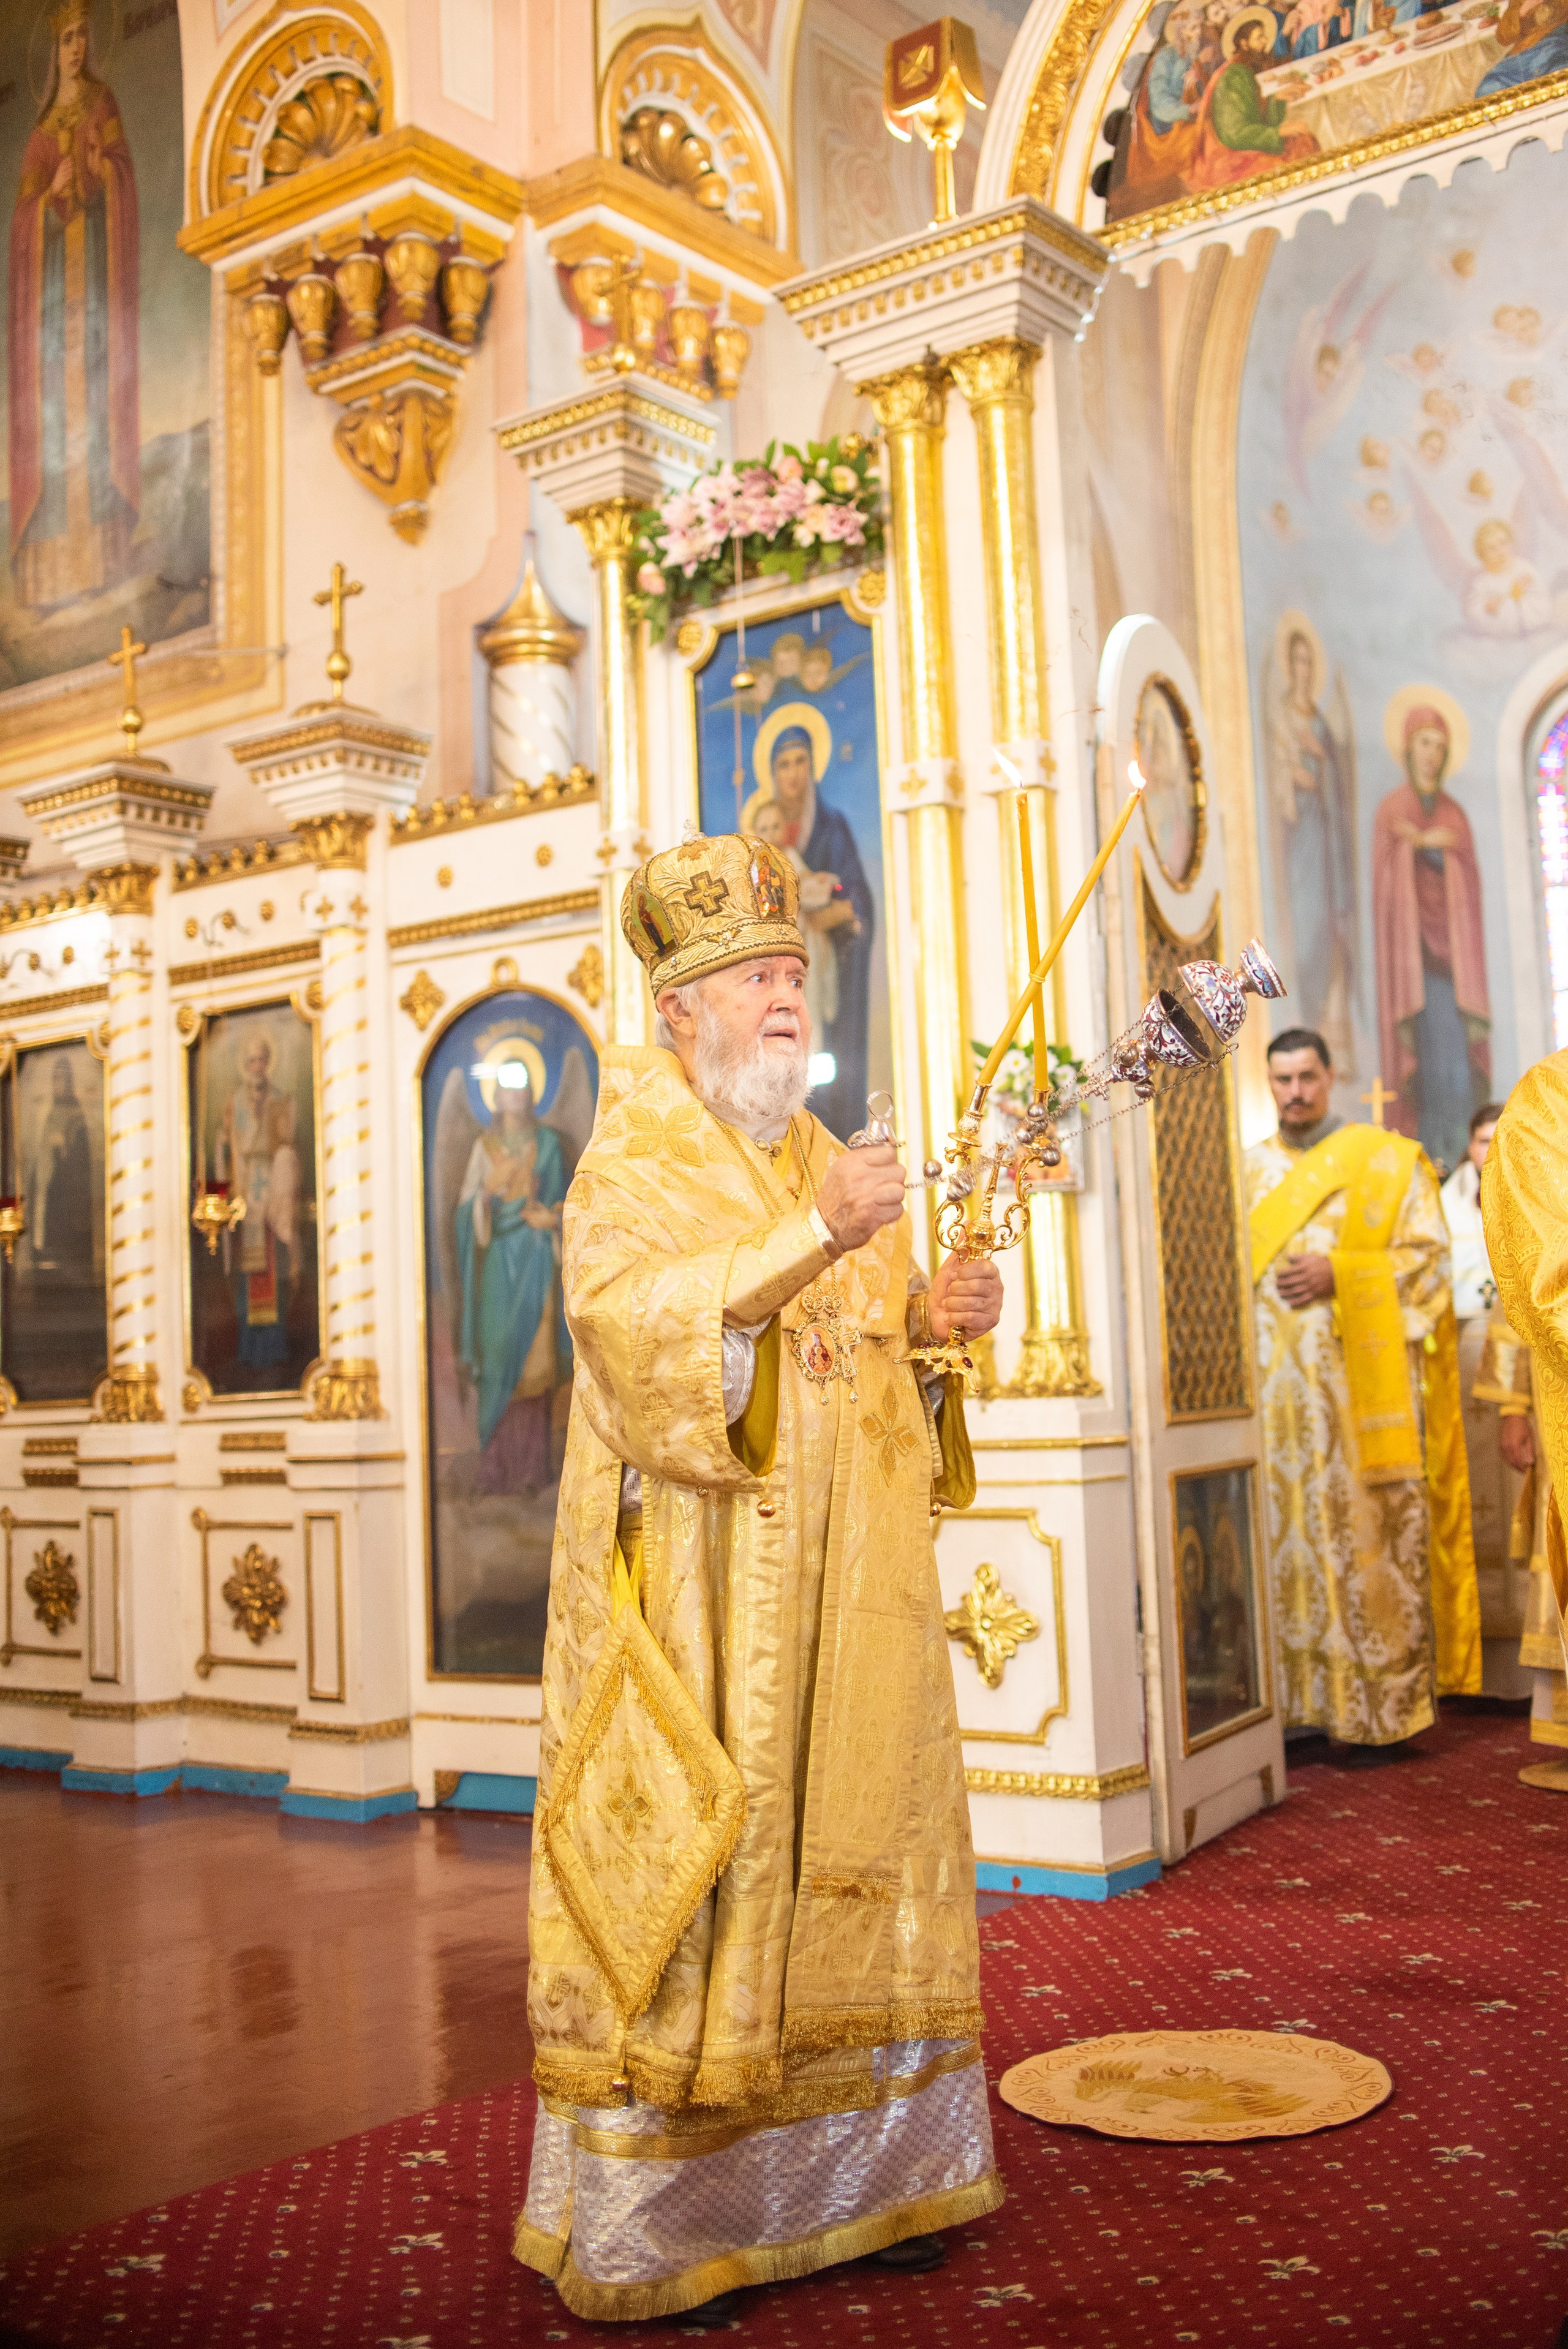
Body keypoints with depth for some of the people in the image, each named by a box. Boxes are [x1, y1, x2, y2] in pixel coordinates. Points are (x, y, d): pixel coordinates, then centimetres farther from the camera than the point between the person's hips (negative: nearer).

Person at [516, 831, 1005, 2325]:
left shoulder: (817, 1160, 17)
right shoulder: (633, 1160, -4)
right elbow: (628, 1311, -23)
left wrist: (928, 1311, 2)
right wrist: (813, 1238, -30)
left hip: (839, 1586, 7)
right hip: (698, 1591, -7)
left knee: (843, 1849, 10)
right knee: (682, 1868, -4)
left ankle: (841, 2179, 23)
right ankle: (643, 2235, 7)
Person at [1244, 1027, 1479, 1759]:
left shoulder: (1385, 1160, 5)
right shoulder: (1250, 1171, 16)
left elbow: (1428, 1252, -2)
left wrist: (1338, 1274, -13)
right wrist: (1248, 1285, -2)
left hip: (1365, 1377, -3)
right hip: (1279, 1386, 4)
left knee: (1368, 1535, -5)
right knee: (1289, 1534, 1)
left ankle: (1384, 1711, 2)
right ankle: (1303, 1706, 7)